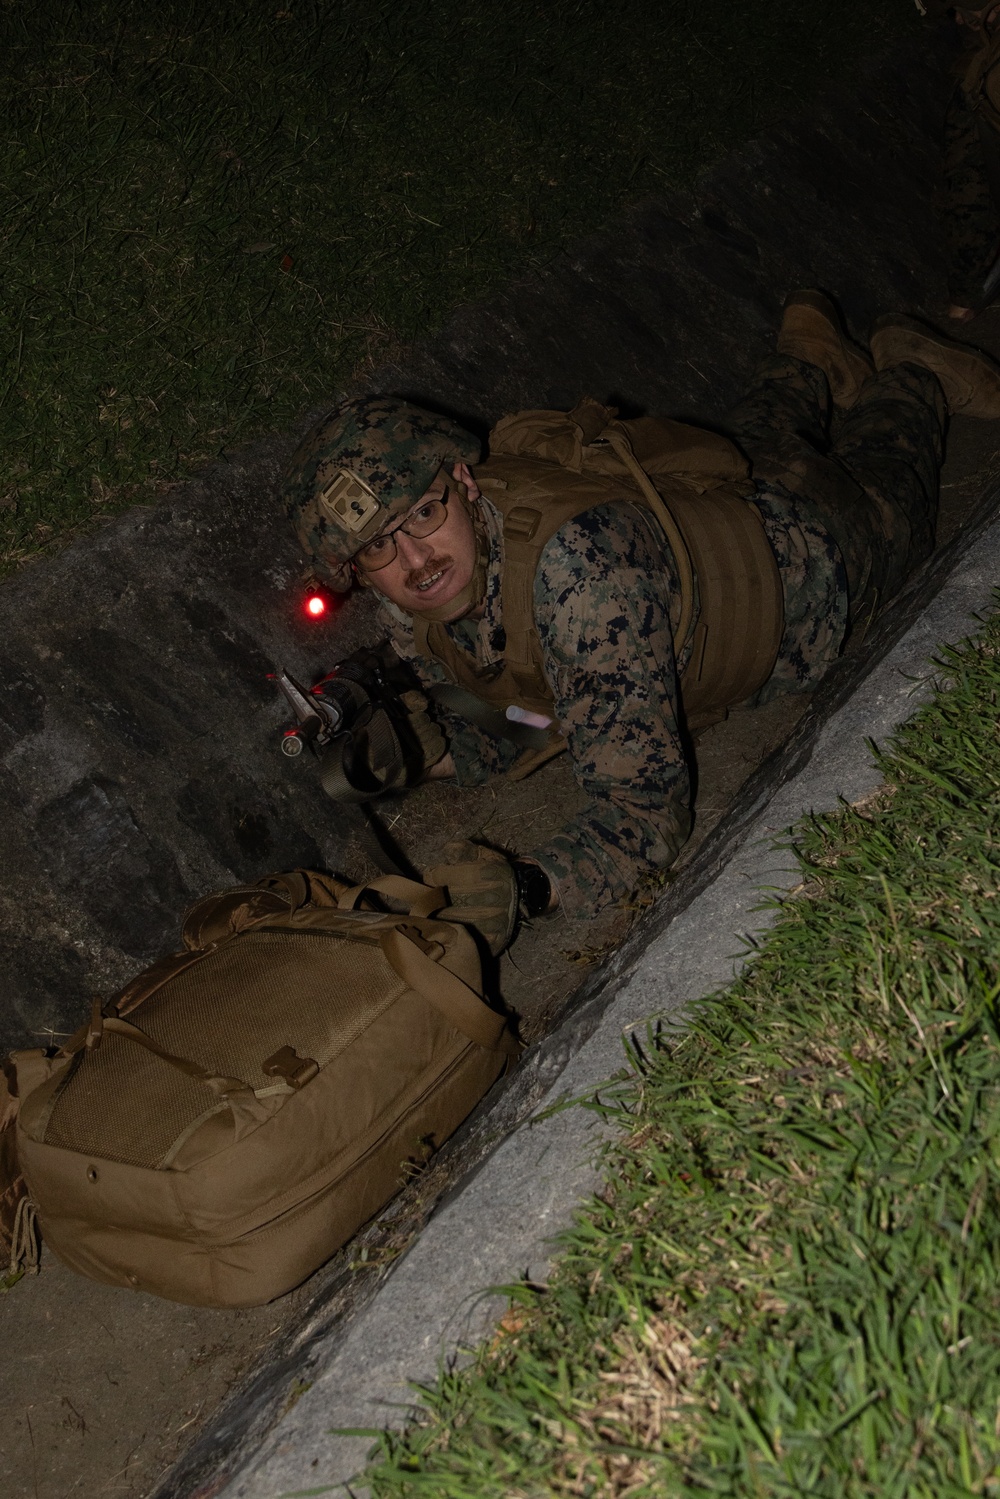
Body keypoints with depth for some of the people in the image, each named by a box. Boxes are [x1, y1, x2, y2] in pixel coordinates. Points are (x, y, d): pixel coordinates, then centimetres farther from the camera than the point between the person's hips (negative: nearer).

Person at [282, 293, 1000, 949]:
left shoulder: (575, 559, -51)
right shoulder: (412, 602, -29)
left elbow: (648, 809, -51)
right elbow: (499, 737, -12)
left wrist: (522, 885, -67)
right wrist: (426, 751, -34)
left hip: (806, 557, -5)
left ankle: (909, 368, 52)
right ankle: (815, 356, 61)